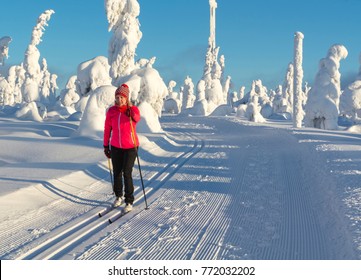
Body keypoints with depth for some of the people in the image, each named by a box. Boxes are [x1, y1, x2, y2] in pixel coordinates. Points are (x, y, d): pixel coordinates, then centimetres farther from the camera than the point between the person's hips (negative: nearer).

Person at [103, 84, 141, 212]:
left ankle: (129, 201, 6)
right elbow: (107, 129, 6)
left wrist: (131, 114, -53)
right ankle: (119, 196, 34)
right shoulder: (111, 111, -2)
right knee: (116, 172, 11)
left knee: (127, 173, -8)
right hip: (116, 147, 3)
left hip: (130, 147, -3)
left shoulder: (133, 110, -10)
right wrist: (106, 146, 8)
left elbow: (137, 118, -34)